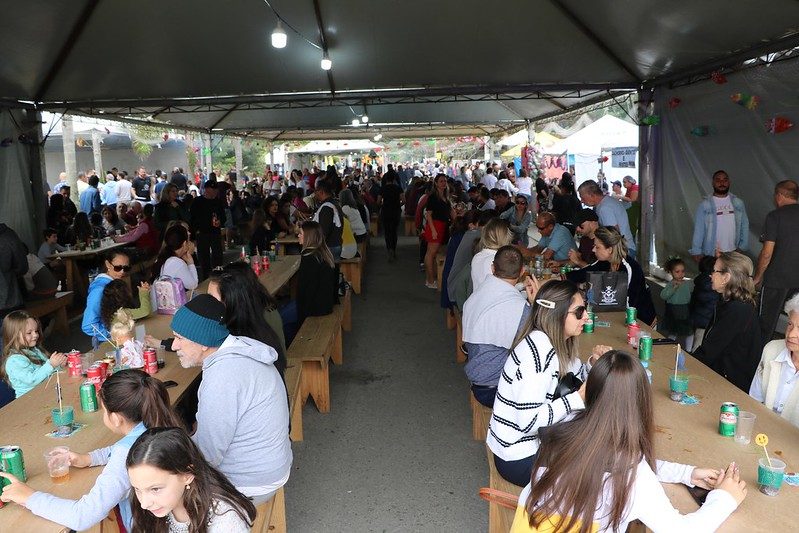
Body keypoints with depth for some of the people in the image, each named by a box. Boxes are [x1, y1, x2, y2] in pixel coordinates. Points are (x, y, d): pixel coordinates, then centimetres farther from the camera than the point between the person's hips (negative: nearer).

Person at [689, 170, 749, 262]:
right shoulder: (705, 205, -5)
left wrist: (742, 246, 1)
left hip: (733, 253, 3)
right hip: (712, 255, -3)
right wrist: (696, 251, -7)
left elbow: (744, 225, 8)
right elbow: (698, 229, -4)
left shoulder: (738, 203, 5)